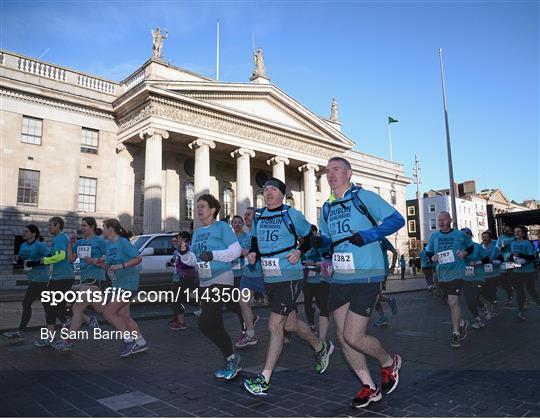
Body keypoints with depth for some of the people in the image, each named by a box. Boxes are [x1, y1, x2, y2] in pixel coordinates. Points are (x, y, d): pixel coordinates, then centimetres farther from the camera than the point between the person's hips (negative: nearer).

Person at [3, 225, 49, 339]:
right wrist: (17, 259, -3)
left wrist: (33, 262, -23)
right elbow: (22, 261, 19)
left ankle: (20, 331, 5)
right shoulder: (23, 246, 11)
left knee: (26, 303, -5)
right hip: (33, 279, 9)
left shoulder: (39, 245, -14)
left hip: (39, 279, -9)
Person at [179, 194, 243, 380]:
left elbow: (236, 250, -13)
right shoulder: (197, 232, 15)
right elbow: (194, 260, 15)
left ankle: (232, 359, 6)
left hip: (221, 281, -8)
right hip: (204, 283, 8)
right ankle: (232, 363, 25)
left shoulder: (222, 227, -6)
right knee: (215, 326, 10)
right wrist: (185, 253, -4)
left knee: (206, 324, -13)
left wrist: (213, 255, -21)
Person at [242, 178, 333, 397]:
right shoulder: (258, 216, 9)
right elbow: (255, 239, 21)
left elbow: (310, 237, 1)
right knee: (291, 324, 17)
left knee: (275, 325, -8)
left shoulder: (292, 214, -7)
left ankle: (264, 380, 1)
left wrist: (299, 251, -15)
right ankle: (321, 348, 43)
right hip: (269, 278, 7)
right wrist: (253, 252, 2)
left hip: (289, 277, -7)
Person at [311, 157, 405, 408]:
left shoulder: (364, 197, -7)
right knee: (342, 337, 9)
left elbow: (397, 220, -10)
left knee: (353, 337, -8)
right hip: (340, 279, 7)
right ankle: (369, 387, 28)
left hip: (366, 278, -7)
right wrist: (318, 241, 1)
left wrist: (367, 236, -21)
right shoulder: (327, 208, 13)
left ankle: (389, 362, 24)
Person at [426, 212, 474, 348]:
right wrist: (432, 257, -6)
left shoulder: (460, 234, -1)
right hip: (442, 274, 4)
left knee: (453, 301, -15)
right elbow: (428, 252, 15)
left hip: (456, 272, -4)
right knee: (452, 303, 15)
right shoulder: (434, 236, 5)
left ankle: (456, 333, -2)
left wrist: (465, 252, -7)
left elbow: (471, 247, 14)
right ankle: (462, 323, 39)